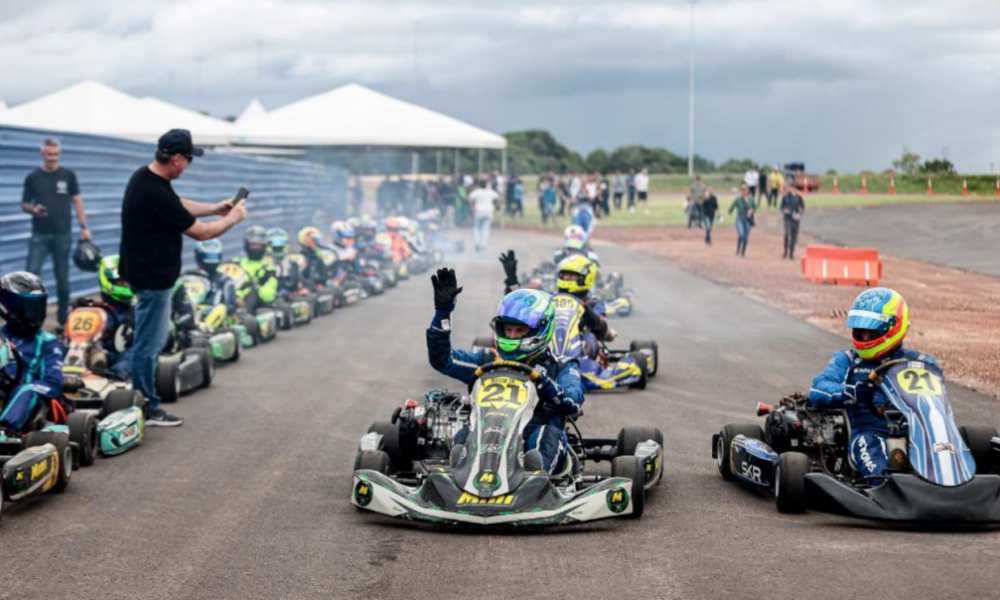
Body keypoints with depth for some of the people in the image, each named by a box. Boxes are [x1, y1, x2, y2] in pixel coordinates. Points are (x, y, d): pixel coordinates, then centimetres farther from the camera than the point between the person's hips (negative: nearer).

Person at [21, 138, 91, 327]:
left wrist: (84, 227, -2)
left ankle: (64, 317, 18)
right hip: (40, 235, 0)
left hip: (63, 235, 0)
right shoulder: (32, 177, 2)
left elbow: (77, 201, 5)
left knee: (63, 278, 8)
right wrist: (33, 209, -16)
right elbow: (24, 204, 7)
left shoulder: (68, 176, 3)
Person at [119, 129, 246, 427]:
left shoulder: (145, 177, 2)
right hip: (152, 277, -10)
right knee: (149, 344, 1)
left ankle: (144, 399, 28)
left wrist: (215, 208, 15)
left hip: (150, 272, 10)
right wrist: (233, 218, -3)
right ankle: (146, 409, 11)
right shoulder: (156, 194, -28)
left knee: (154, 339, 20)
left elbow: (178, 205, 22)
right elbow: (201, 233, -19)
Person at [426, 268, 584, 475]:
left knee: (548, 434, -32)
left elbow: (573, 403, -6)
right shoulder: (489, 361, 22)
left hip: (536, 448, -2)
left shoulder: (562, 369, 14)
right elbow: (442, 359, 16)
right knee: (465, 436, -27)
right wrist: (443, 313, 7)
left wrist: (542, 381, -25)